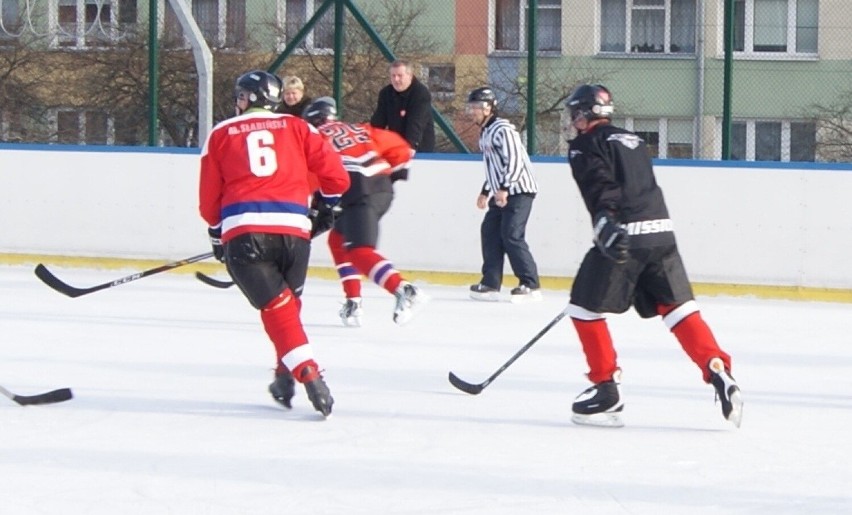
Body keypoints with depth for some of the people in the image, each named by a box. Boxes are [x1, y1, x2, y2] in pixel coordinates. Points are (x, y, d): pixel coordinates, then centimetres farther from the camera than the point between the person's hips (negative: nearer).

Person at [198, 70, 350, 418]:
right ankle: (285, 379, 23)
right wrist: (327, 206, 32)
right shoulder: (296, 128, 17)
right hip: (293, 230, 2)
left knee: (277, 307, -3)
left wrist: (217, 234, 35)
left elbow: (209, 198, 19)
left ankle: (308, 375, -20)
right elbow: (334, 173, 12)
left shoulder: (220, 135, 16)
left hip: (243, 231, -2)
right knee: (288, 303, 23)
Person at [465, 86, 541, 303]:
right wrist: (486, 192, 28)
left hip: (518, 191, -10)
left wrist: (503, 188, -28)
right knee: (490, 233, 5)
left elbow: (515, 161, -22)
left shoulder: (502, 130, -14)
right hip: (501, 193, 10)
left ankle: (531, 286, -13)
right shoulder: (485, 133, 17)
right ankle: (491, 284, 9)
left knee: (512, 236, -15)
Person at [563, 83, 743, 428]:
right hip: (661, 231, 7)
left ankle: (607, 389, 3)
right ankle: (719, 373, -6)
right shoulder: (632, 141, 27)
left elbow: (600, 189, -14)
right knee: (677, 307, 10)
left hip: (624, 235, -7)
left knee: (584, 307, 6)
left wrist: (605, 227, -28)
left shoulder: (585, 146, 4)